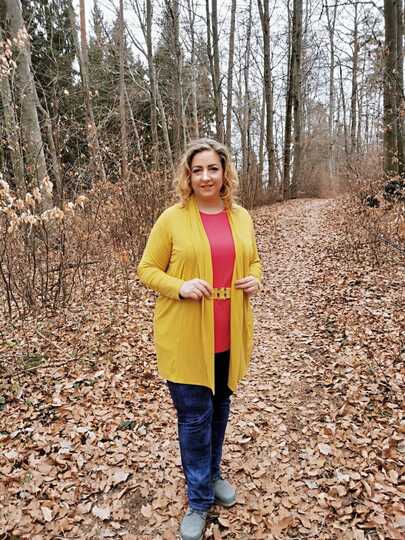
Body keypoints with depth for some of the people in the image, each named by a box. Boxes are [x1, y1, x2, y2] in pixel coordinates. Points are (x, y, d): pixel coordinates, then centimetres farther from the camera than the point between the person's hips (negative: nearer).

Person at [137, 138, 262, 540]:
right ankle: (199, 499, 29)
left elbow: (252, 260, 18)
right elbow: (146, 270, -4)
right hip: (185, 337, -4)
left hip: (229, 335, 4)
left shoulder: (241, 217, 5)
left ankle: (212, 474, 46)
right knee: (195, 416, 6)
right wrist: (180, 287, -21)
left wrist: (254, 280, -4)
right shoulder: (172, 219, -8)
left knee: (219, 408, 20)